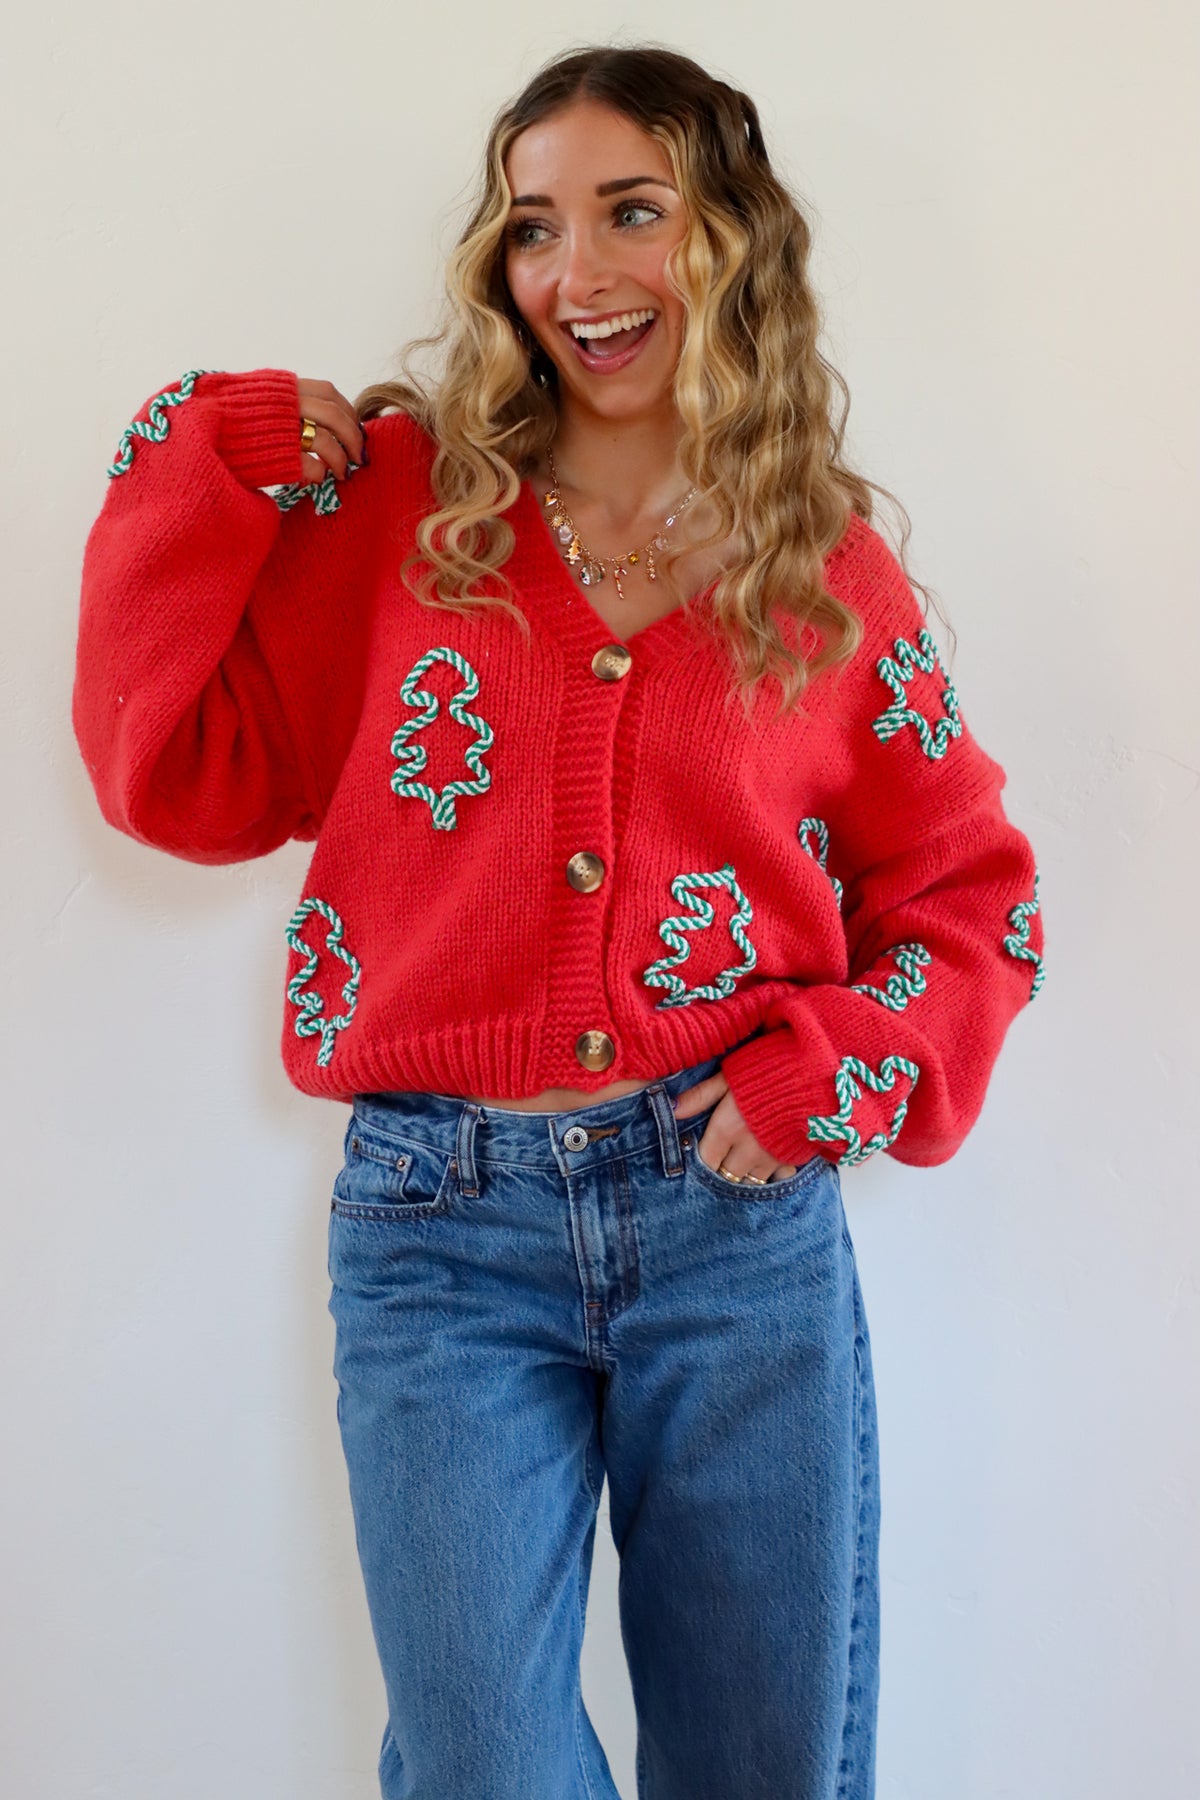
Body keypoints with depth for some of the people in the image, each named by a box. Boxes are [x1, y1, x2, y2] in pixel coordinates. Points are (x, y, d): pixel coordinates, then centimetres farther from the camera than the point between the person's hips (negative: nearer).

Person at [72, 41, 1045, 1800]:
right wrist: (204, 466, -4)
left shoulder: (832, 574, 4)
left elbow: (971, 889, 10)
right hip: (446, 1232, -1)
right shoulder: (399, 497, 3)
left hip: (744, 1215, 1)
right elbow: (181, 777, 0)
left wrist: (851, 1061, -6)